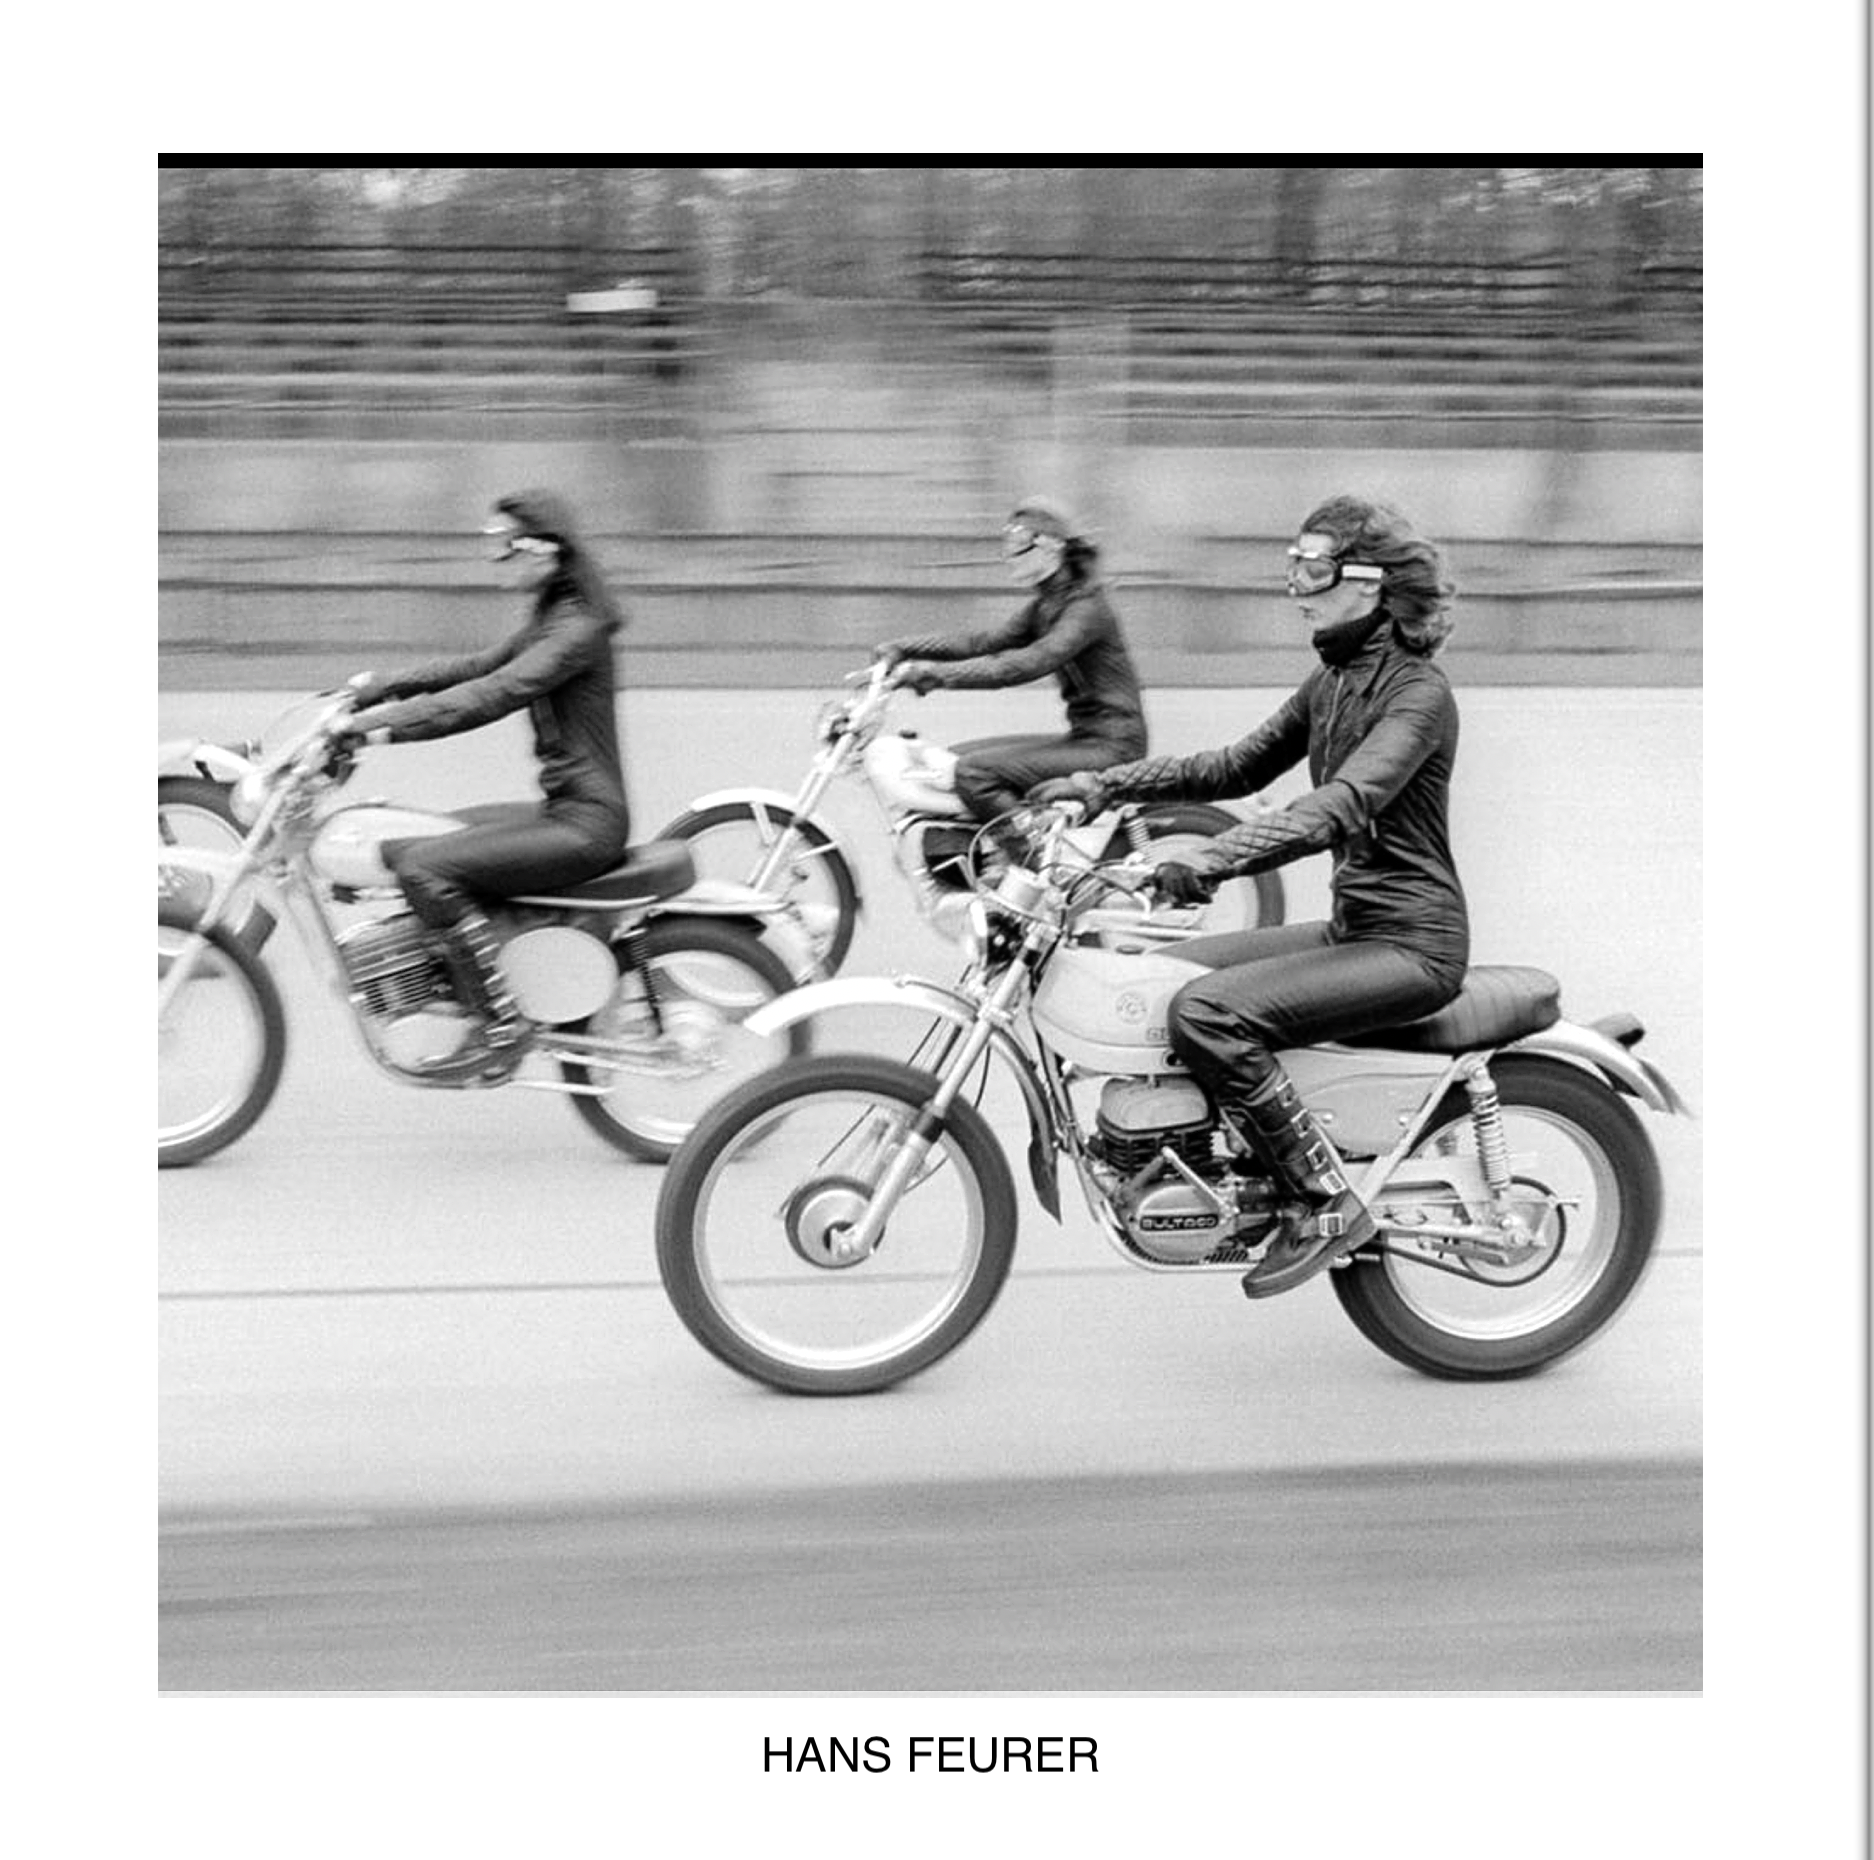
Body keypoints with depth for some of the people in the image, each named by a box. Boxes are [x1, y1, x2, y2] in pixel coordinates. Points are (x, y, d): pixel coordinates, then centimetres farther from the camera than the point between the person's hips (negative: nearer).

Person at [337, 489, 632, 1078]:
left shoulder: (576, 630, -16)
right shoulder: (547, 620, 15)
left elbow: (492, 695, -26)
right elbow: (474, 667, 19)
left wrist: (384, 725, -27)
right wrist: (373, 689, 11)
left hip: (587, 824, -10)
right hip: (560, 809, 10)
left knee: (425, 867, -22)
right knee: (399, 846, 12)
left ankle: (503, 1024, -18)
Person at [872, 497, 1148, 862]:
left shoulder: (1087, 608, -16)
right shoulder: (1044, 606, 14)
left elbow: (1029, 663, -28)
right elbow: (987, 642, 10)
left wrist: (938, 674, -33)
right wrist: (904, 649, 0)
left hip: (1110, 746, -10)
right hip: (1082, 738, 10)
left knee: (974, 773, -22)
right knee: (955, 759, 9)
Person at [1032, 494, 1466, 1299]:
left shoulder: (1418, 695, -17)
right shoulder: (1331, 682, 11)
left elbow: (1338, 806, -32)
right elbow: (1238, 767, 18)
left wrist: (1204, 864, -43)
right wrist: (1108, 784, 8)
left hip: (1412, 944, -9)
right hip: (1351, 927, 9)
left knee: (1207, 1011, -25)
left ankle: (1326, 1204, -15)